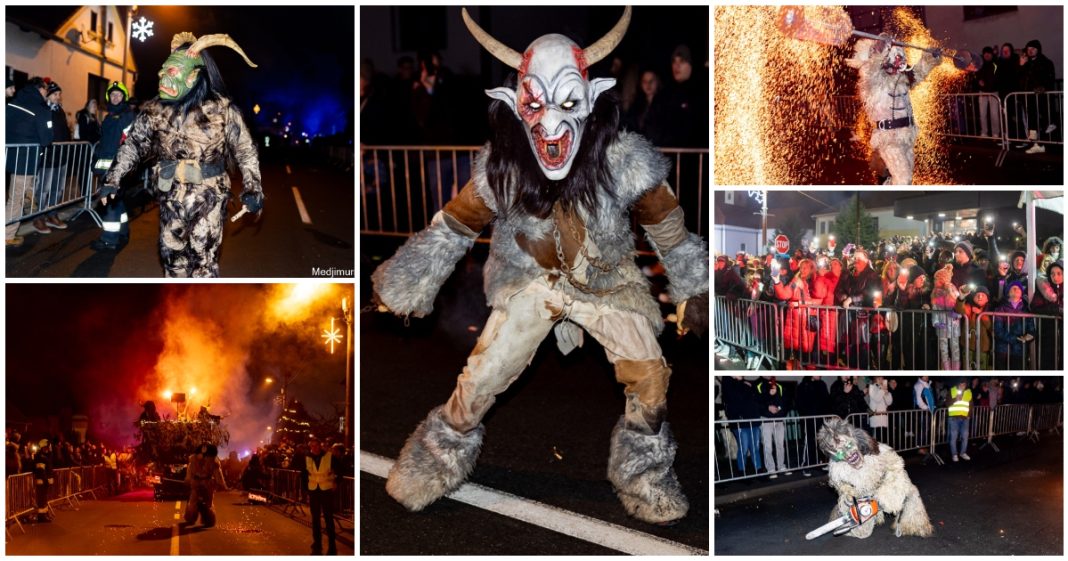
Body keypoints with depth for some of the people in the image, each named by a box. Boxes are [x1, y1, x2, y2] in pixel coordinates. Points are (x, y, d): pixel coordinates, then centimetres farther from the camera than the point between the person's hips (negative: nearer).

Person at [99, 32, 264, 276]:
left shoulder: (222, 108, -10)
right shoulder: (155, 110, 0)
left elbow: (245, 149, -5)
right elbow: (134, 144, 8)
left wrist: (253, 189, -12)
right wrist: (113, 179, 2)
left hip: (208, 196, -4)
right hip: (171, 196, 4)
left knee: (203, 257, -1)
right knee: (172, 253, 13)